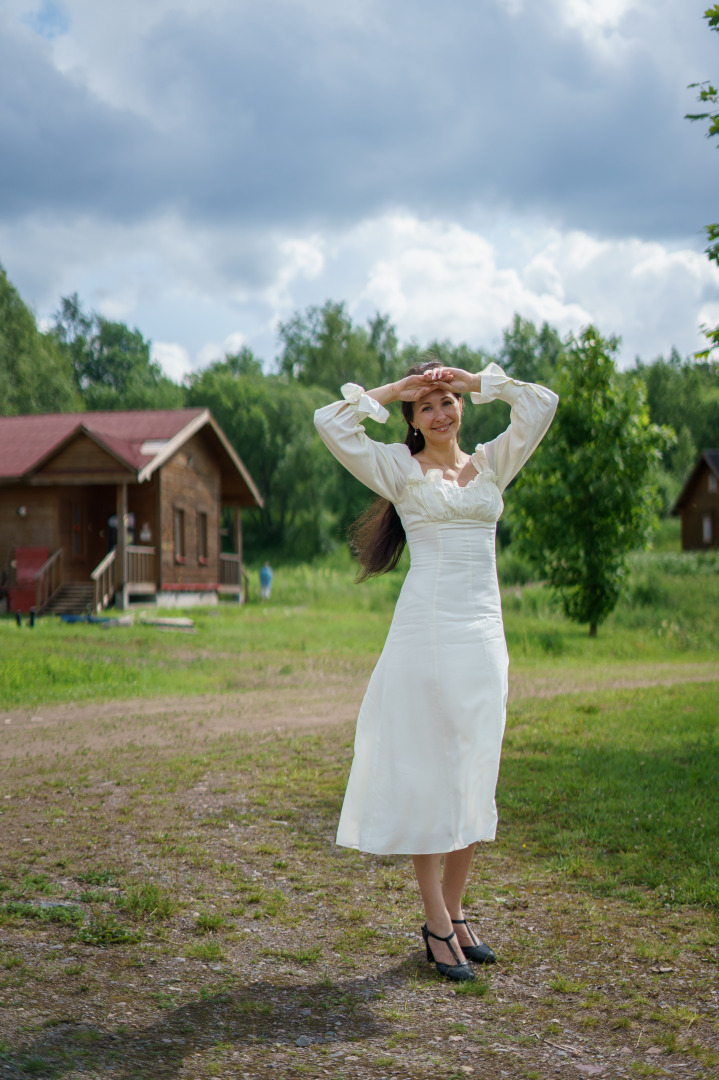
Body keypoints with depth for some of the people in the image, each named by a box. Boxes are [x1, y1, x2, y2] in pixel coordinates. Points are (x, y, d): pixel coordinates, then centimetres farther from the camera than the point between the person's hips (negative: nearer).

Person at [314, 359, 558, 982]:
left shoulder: (492, 464, 16)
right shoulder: (399, 469, 5)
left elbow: (542, 404, 9)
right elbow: (330, 422, -4)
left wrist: (475, 382, 10)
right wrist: (392, 390, 3)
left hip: (484, 632, 4)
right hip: (426, 627, -4)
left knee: (474, 774, 7)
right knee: (426, 772, -2)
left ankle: (454, 911, 18)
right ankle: (438, 925, 2)